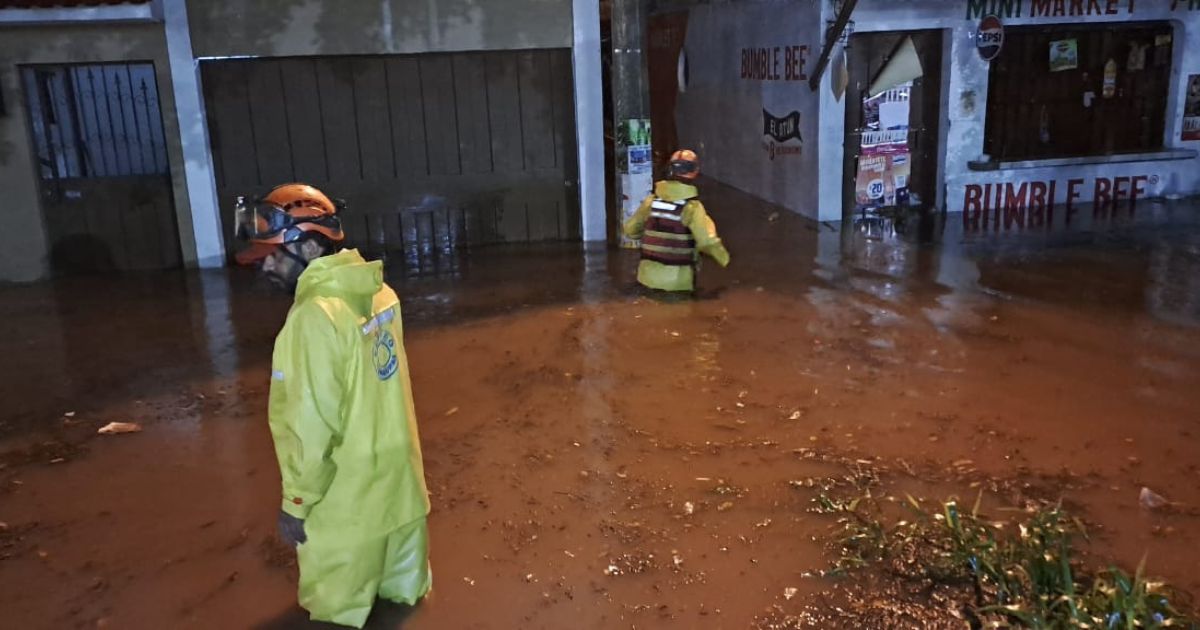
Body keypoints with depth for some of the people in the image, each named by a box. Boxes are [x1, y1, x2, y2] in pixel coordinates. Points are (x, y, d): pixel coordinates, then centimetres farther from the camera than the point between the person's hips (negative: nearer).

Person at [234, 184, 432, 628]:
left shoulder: (315, 317, -27)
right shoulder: (377, 292, -3)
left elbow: (312, 423, -24)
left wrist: (296, 501, -13)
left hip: (349, 489, -8)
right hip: (395, 464, 8)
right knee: (401, 580, 29)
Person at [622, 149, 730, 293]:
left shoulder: (651, 201, -1)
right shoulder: (692, 207, -14)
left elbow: (630, 230, 10)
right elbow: (707, 241, -21)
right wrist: (724, 259, -2)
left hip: (650, 276, 3)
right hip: (678, 280, -3)